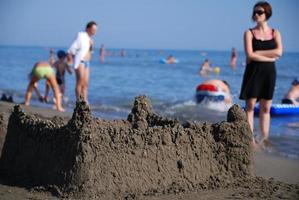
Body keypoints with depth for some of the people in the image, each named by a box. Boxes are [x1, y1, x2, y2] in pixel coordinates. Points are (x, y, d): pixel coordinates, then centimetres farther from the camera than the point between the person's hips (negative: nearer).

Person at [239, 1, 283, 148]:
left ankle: (264, 139, 12)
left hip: (269, 73, 3)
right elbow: (250, 55, -11)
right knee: (250, 106, -6)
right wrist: (270, 57, -10)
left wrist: (257, 53, -12)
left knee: (266, 108, 6)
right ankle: (251, 140, -5)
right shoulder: (249, 33, 2)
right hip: (253, 72, -3)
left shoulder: (275, 33, 9)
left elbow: (279, 52, -8)